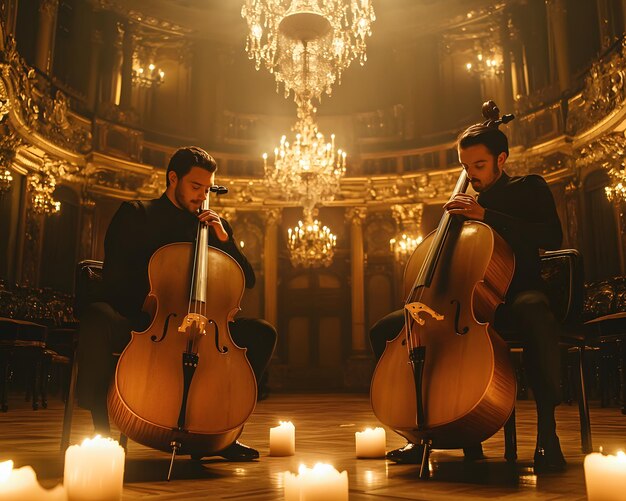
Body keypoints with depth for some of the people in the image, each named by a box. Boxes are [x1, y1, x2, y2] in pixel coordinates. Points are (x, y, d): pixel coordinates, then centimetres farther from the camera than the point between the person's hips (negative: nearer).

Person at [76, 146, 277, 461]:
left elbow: (247, 281, 11)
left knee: (262, 333, -14)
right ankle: (102, 430, -23)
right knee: (97, 316, -37)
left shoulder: (213, 226, 17)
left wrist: (224, 239, -3)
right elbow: (114, 280, -2)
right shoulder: (134, 215, 7)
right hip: (138, 323, -3)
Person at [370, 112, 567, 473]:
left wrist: (486, 215, -21)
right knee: (385, 330, -9)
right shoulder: (466, 203, 19)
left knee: (536, 314, -44)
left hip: (516, 295, -5)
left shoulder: (530, 188, 5)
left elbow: (552, 238, -15)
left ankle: (547, 432, -32)